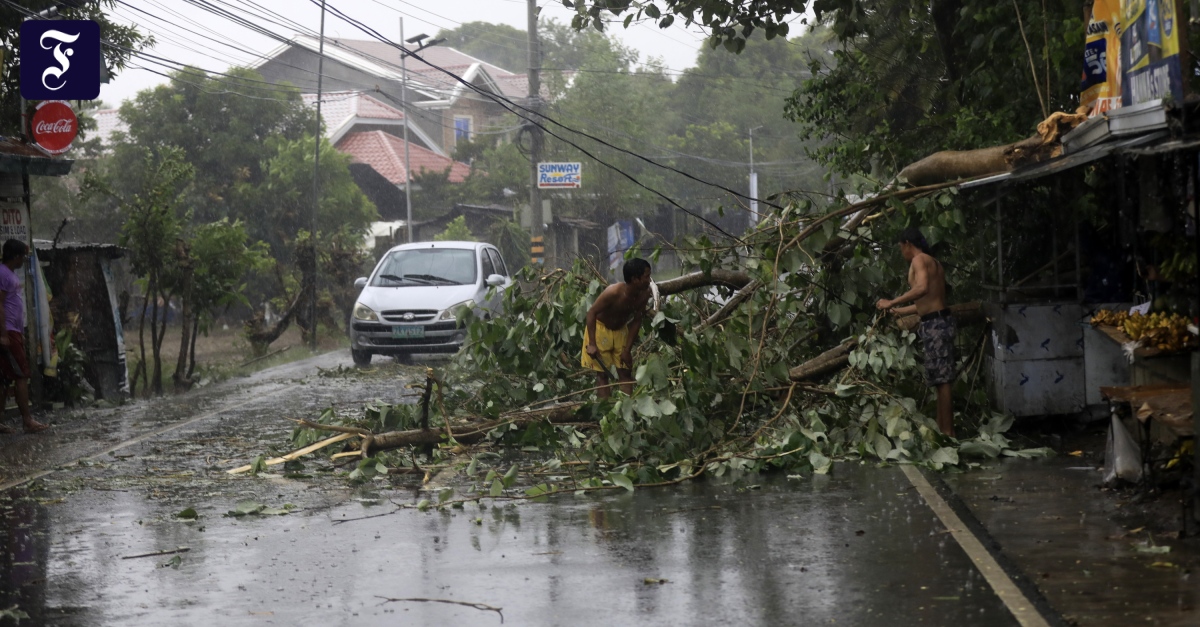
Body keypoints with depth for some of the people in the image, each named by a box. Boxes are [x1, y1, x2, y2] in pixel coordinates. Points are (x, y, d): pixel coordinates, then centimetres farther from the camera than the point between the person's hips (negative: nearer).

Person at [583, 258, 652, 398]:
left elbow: (636, 321, -5)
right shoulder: (613, 292, -34)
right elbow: (592, 313, -26)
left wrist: (627, 349, -5)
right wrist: (592, 344, -28)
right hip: (600, 328, -6)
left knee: (625, 372, 4)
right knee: (602, 374, -4)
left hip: (620, 330, 6)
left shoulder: (644, 294, -17)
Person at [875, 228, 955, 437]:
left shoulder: (919, 259, -7)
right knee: (941, 379, 11)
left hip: (934, 324, -10)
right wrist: (899, 311, 38)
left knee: (941, 379, -10)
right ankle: (943, 428, 14)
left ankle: (947, 431, -11)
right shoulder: (933, 262, 21)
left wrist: (892, 302, -22)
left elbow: (922, 288, -26)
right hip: (940, 320, 10)